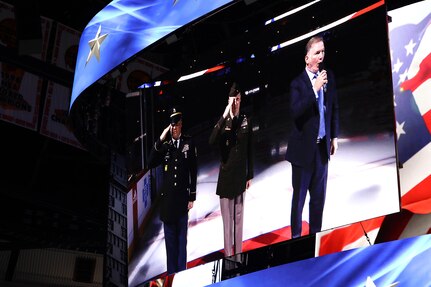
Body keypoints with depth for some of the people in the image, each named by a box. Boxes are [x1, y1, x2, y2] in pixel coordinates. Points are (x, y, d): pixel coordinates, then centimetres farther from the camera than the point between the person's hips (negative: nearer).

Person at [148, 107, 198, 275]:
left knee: (182, 237, 8)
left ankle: (182, 271, 17)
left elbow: (193, 172, 1)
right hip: (167, 198, 1)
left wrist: (192, 197, -1)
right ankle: (171, 272, 17)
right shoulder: (164, 145, 3)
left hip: (182, 198, -1)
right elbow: (151, 164, -6)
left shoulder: (189, 143, -1)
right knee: (170, 238, 9)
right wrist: (160, 141, -13)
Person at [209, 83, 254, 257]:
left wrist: (250, 175, 10)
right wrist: (224, 117, -34)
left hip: (240, 177, 3)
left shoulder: (246, 122, 0)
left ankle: (238, 253, 26)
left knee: (239, 218, 14)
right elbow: (212, 141, -29)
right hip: (225, 178, -3)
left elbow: (250, 151, 7)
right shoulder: (223, 123, -10)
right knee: (227, 220, 3)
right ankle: (228, 254, 13)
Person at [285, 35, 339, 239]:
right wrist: (315, 89, -28)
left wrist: (334, 137, 13)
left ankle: (315, 233, 25)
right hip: (303, 147, -4)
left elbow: (334, 108, 13)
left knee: (319, 195, 13)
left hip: (322, 146, 5)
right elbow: (294, 112, -24)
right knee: (299, 195, 7)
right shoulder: (297, 83, -12)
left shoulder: (329, 77, 3)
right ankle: (296, 235, 18)